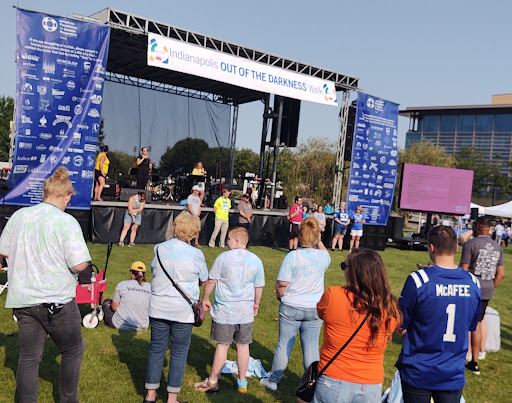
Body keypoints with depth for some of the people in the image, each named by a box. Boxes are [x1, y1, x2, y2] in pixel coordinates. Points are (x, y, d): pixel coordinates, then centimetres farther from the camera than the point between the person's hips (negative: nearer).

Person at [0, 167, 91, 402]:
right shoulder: (67, 223, -15)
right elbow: (79, 265, -18)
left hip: (22, 299, 5)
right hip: (57, 301, -5)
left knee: (28, 356, 14)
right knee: (73, 351, 14)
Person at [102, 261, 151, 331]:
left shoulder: (122, 284, -9)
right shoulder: (150, 287, -5)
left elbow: (114, 307, -2)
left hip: (119, 324, -2)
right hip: (142, 327, 2)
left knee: (107, 302, 24)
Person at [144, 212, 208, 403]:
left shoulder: (159, 249, -3)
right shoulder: (195, 254, -12)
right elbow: (204, 281, 1)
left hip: (159, 307, 3)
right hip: (184, 310, -3)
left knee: (156, 349, 14)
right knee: (179, 352, 9)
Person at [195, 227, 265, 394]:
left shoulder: (223, 257, -10)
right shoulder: (256, 260, 0)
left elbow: (211, 281, -5)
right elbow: (259, 286, 7)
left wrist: (205, 299, 10)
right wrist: (256, 304, 22)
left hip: (224, 311, -3)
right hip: (246, 311, 3)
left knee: (222, 345, 5)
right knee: (243, 345, 11)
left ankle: (213, 382, 16)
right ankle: (242, 382, 23)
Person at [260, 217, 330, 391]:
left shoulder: (293, 256, -16)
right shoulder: (323, 256, -6)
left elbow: (281, 285, -12)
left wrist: (281, 298, 6)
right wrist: (318, 241, 15)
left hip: (290, 307, -2)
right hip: (315, 309, 2)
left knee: (284, 344, 11)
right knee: (311, 346, 11)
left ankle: (273, 380, 25)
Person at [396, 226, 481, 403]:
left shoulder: (418, 280, -18)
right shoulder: (473, 283, -4)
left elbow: (400, 326, -10)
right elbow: (471, 327, 9)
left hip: (418, 373, -3)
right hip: (454, 375, 3)